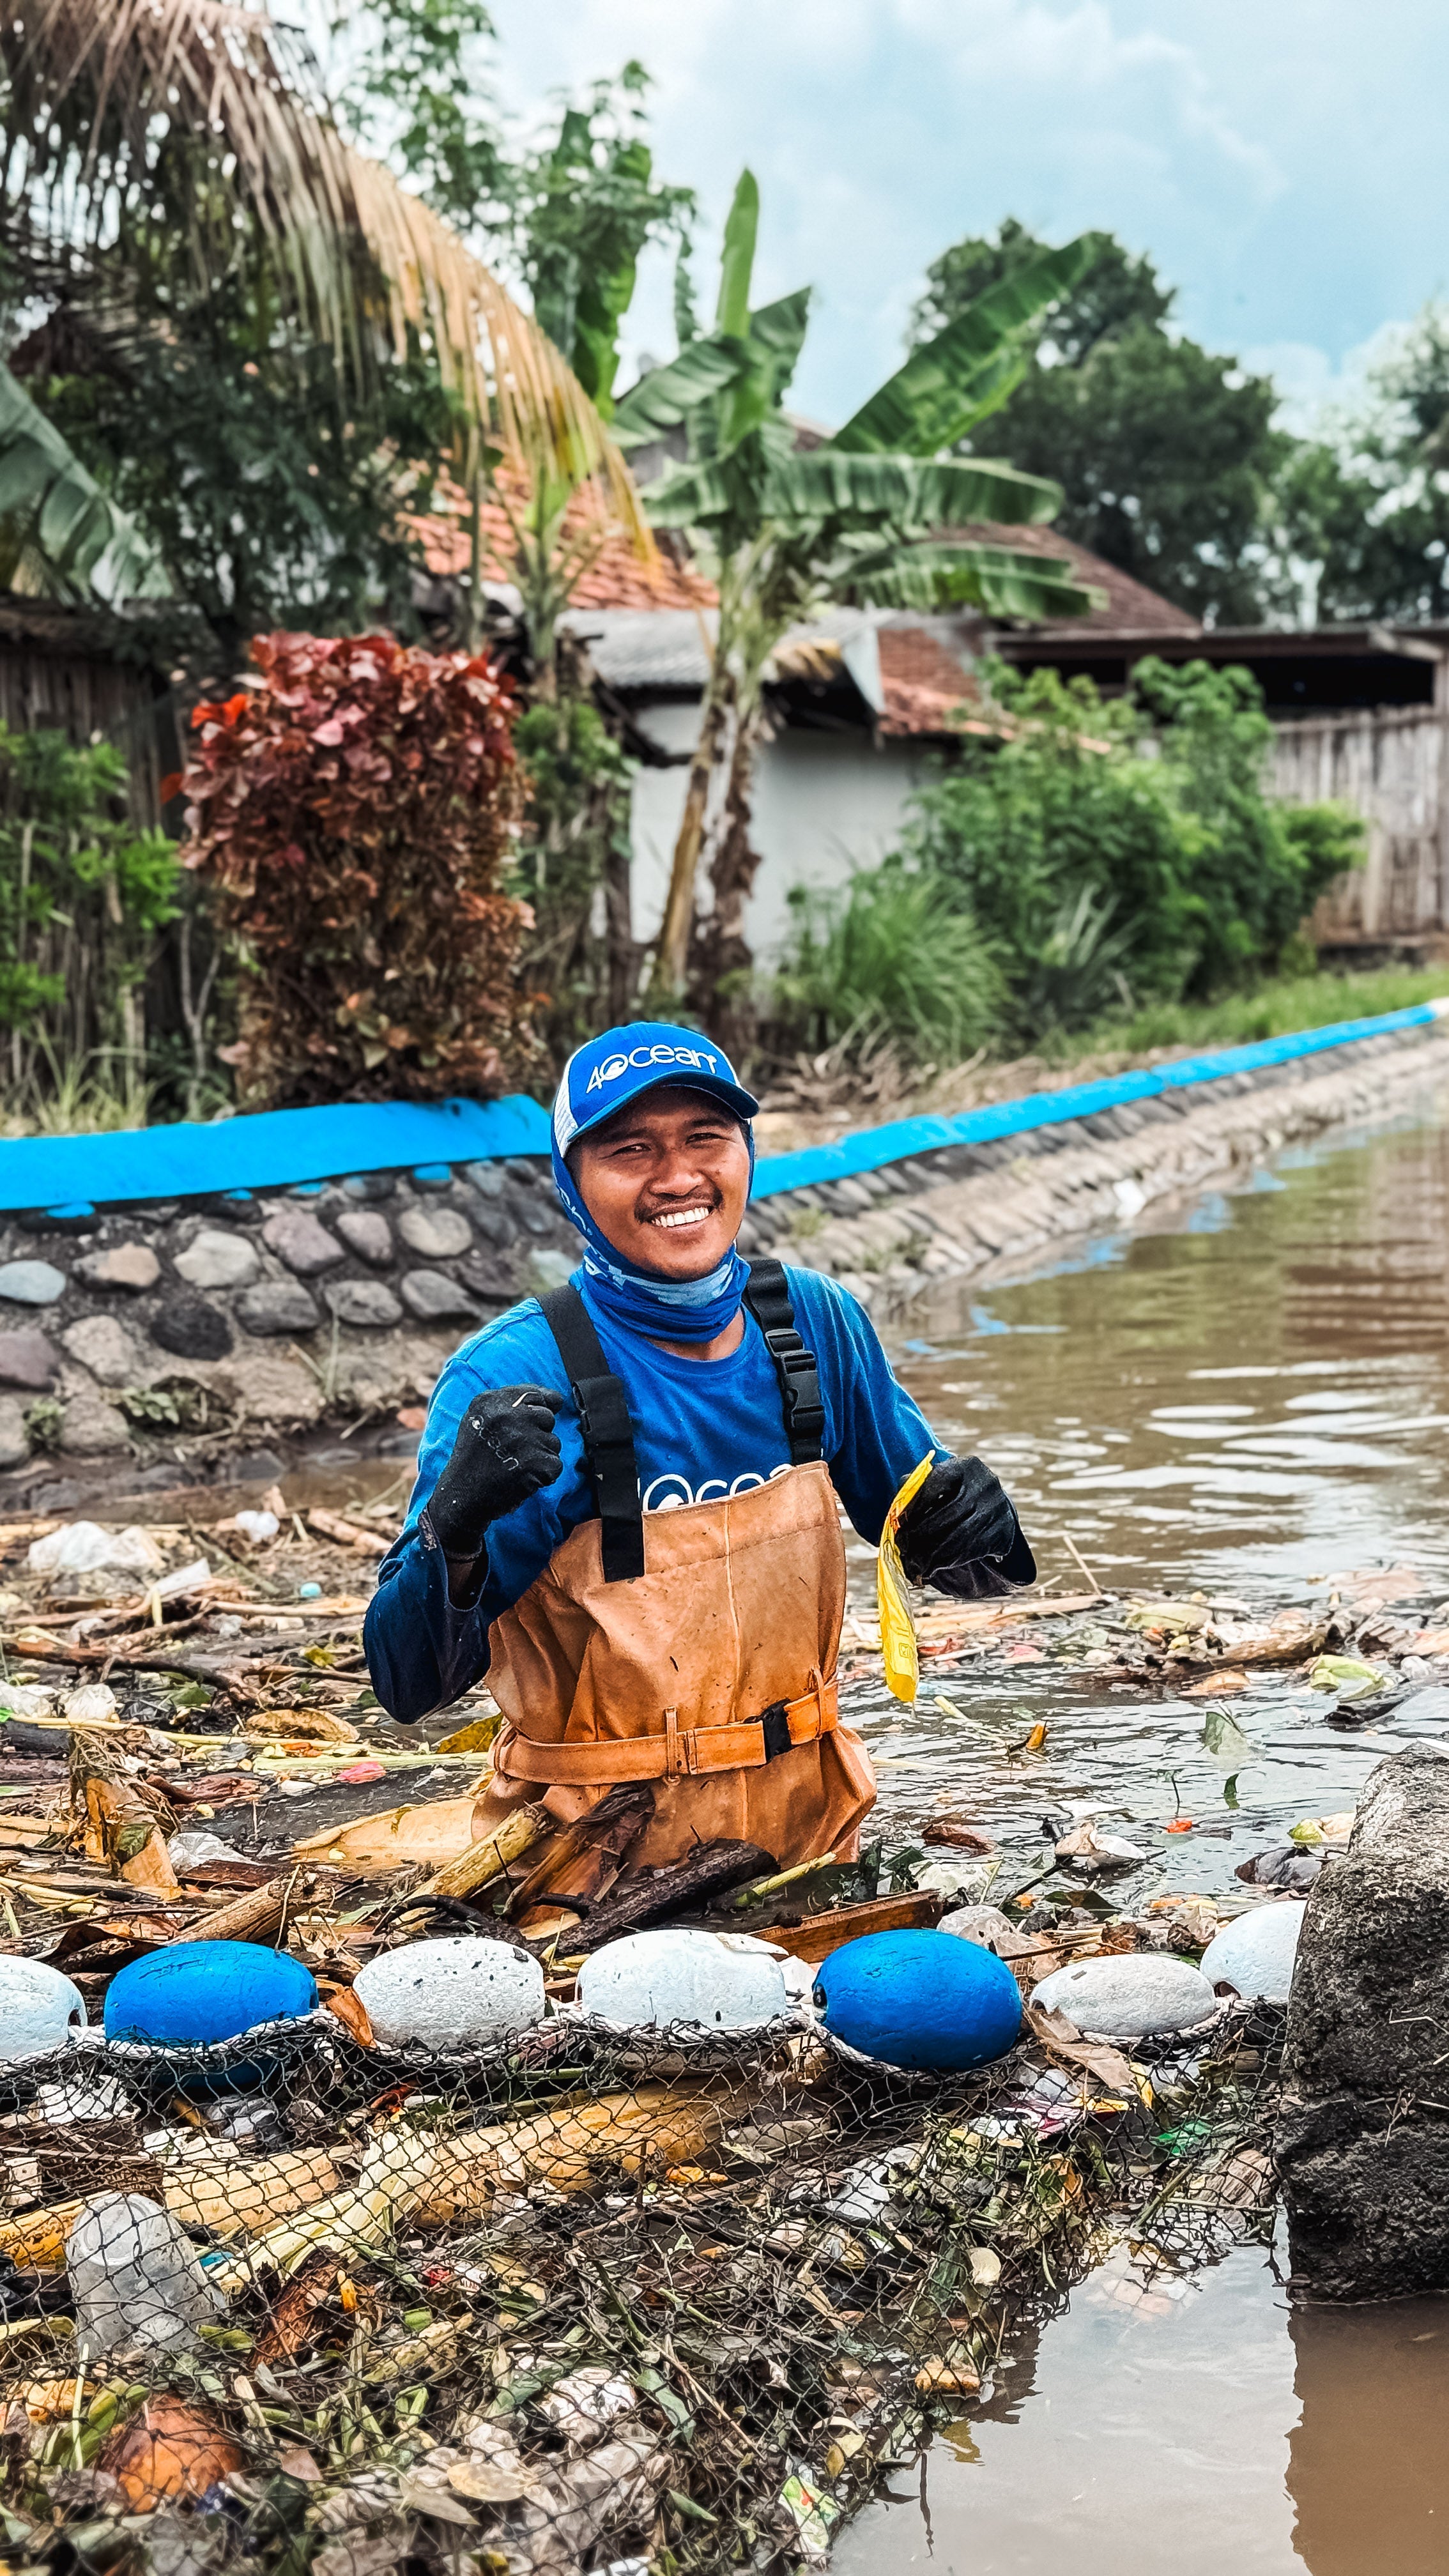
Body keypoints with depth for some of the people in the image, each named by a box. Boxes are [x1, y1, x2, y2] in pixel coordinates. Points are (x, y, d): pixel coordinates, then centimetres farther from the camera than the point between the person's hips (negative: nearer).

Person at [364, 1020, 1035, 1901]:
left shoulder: (817, 1322, -1)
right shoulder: (511, 1380, -14)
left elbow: (916, 1516, 15)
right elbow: (411, 1686, -16)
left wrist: (961, 1523, -7)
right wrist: (454, 1534, -34)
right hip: (600, 1867, -4)